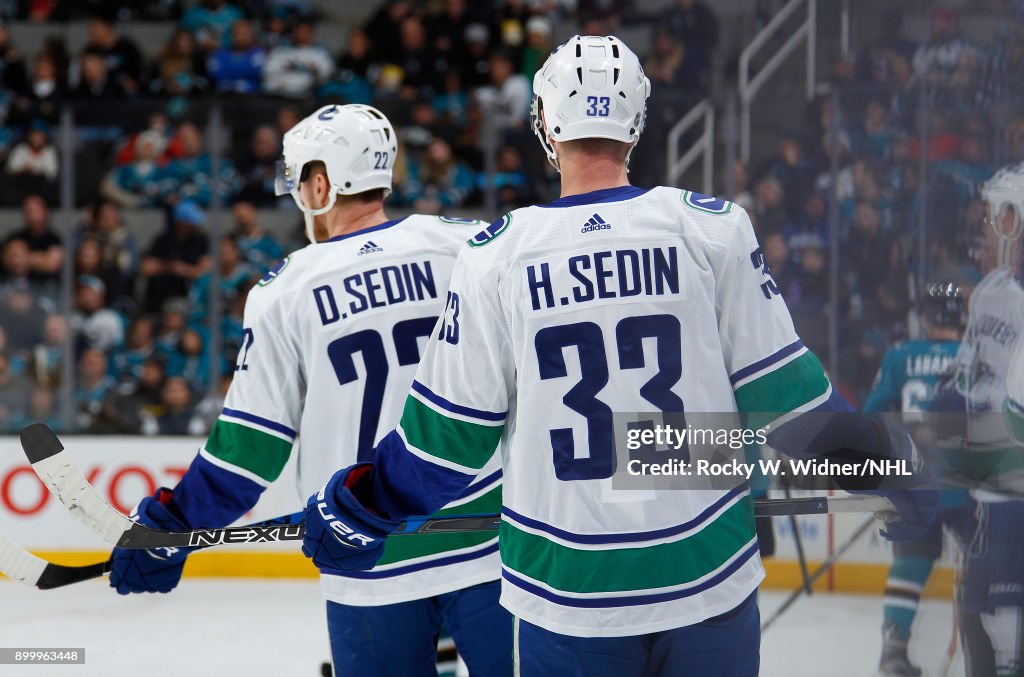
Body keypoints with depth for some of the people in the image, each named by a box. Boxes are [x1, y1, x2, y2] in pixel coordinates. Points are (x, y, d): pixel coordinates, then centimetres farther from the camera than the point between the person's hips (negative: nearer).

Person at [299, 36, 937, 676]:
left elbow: (451, 433, 0)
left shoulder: (497, 256, -4)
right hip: (709, 576, 0)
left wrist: (352, 504, 16)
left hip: (566, 594, 0)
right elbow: (783, 388, -2)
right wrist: (881, 456, 15)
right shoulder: (712, 228, -5)